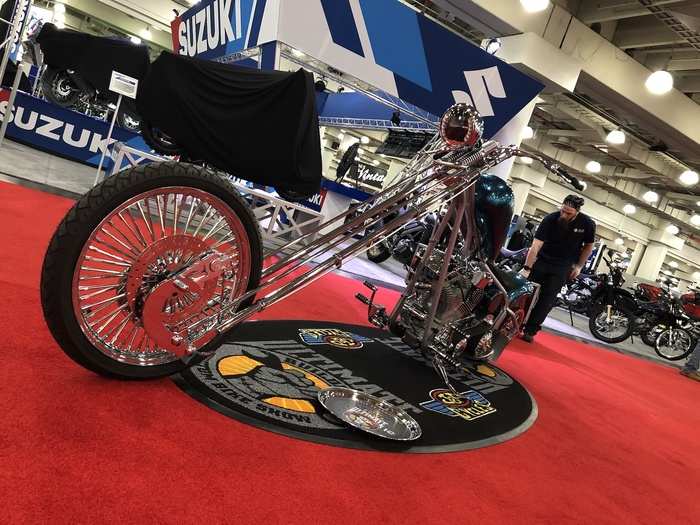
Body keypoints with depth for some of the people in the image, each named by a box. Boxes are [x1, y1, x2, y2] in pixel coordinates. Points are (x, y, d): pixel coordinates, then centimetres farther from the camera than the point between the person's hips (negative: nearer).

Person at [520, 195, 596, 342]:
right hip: (541, 261, 0)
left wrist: (578, 266, -2)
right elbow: (536, 245, -24)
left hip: (562, 268, 0)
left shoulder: (587, 224, -14)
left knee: (547, 299, -4)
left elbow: (589, 246, 4)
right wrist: (526, 268, -30)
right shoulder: (550, 219, -20)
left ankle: (530, 330, 1)